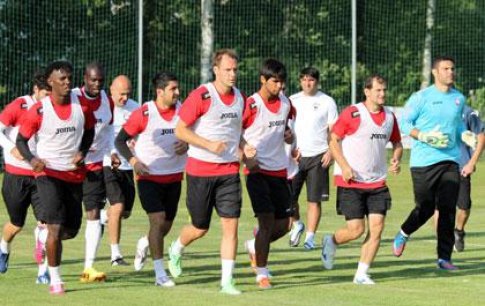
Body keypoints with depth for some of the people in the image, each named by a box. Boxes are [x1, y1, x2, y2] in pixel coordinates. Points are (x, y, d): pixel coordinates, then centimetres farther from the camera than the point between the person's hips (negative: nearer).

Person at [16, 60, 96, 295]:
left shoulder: (82, 105, -3)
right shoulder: (39, 110, -12)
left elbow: (89, 130, 15)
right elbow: (21, 139, -3)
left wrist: (82, 152, -3)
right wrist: (31, 159, -22)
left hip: (74, 174, 4)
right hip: (48, 172, -4)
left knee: (71, 229, 9)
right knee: (56, 226, -15)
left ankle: (47, 238, 44)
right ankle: (55, 279, -4)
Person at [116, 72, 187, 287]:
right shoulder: (144, 114, -12)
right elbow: (120, 140, -6)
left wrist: (186, 146, -12)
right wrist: (133, 161, -20)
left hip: (174, 177, 5)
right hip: (148, 176, -5)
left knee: (167, 224, 11)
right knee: (158, 220, -15)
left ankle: (146, 245, 45)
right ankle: (160, 274, -11)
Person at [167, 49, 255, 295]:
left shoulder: (239, 97, 7)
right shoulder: (201, 96, -12)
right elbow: (180, 130, -11)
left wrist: (244, 146, 2)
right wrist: (208, 144, -21)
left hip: (229, 170, 4)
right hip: (200, 170, -4)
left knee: (231, 224, -7)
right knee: (200, 228, 6)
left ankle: (227, 281, -3)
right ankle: (176, 250, 40)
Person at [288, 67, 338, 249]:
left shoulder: (326, 102, 3)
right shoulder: (292, 101, 10)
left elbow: (334, 130, 2)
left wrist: (331, 151, -10)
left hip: (318, 156, -2)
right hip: (295, 156, 2)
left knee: (314, 200, -4)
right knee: (288, 197, -1)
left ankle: (310, 237, 2)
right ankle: (297, 225, 25)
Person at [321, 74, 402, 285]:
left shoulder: (389, 116, 8)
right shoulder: (352, 113, -8)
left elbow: (396, 142, 21)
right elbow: (333, 139, -5)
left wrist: (397, 159, 0)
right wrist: (344, 166, -16)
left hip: (377, 182, 5)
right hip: (350, 181, -5)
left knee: (376, 228, -6)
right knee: (356, 230, -8)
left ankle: (362, 274, 3)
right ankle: (331, 243, 25)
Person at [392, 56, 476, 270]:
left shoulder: (459, 99, 12)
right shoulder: (421, 97, -5)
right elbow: (404, 123, -3)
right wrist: (424, 136, -18)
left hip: (450, 161, 4)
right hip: (423, 162, -4)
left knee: (448, 209, -4)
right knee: (425, 208, 1)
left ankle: (444, 257, 1)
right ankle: (403, 234, 32)